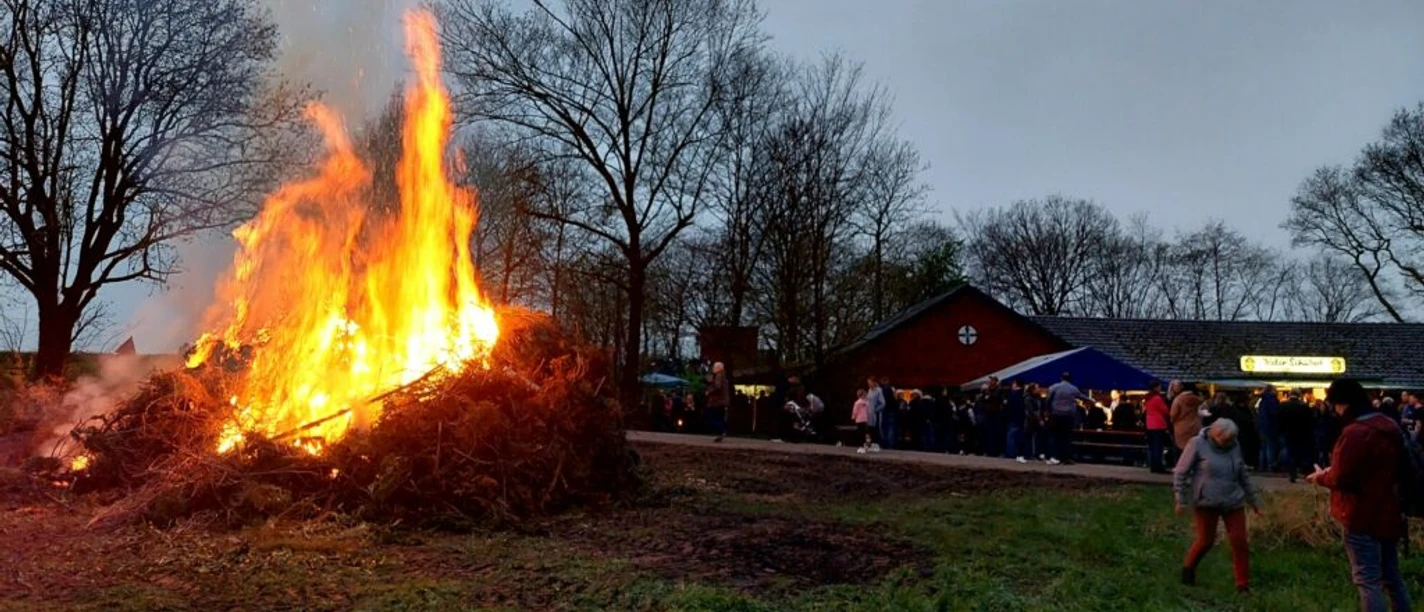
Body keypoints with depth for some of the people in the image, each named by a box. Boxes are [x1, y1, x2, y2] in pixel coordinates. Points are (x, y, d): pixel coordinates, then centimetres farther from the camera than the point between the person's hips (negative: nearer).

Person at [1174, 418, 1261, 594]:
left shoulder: (1234, 446, 3)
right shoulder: (1197, 444, -10)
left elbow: (1243, 476, 16)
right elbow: (1180, 473, -7)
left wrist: (1253, 500, 19)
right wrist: (1181, 501, -9)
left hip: (1233, 502, 4)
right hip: (1206, 502, -4)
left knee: (1240, 541, -1)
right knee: (1206, 540, 1)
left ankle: (1243, 584, 11)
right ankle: (1188, 567, 28)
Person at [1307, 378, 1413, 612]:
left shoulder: (1355, 432, -22)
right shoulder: (1390, 426, 8)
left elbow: (1341, 479, -23)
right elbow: (1400, 469, 19)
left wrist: (1322, 477, -3)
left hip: (1363, 516, -9)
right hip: (1389, 513, 9)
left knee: (1368, 580, -4)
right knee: (1392, 577, 18)